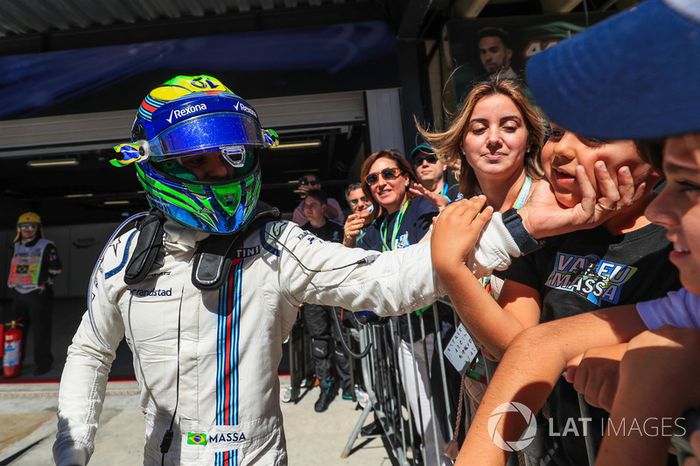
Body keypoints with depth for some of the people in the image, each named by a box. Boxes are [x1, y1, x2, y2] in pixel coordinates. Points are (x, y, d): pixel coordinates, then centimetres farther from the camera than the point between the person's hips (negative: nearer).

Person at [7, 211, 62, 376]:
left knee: (40, 331, -2)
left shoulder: (46, 246, -7)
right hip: (18, 294, 7)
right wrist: (12, 286, 21)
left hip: (38, 293, -7)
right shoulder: (18, 246, 15)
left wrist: (44, 282, -9)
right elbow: (15, 268, 26)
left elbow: (55, 268, -8)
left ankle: (43, 363, 9)